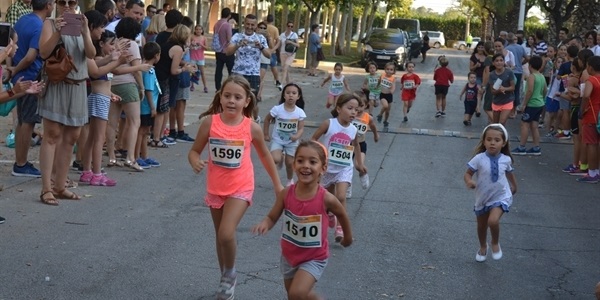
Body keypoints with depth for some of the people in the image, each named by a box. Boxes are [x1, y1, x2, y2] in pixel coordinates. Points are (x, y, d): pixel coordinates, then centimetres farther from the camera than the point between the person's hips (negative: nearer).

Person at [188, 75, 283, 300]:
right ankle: (226, 279, 37)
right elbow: (194, 151, -3)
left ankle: (230, 273, 8)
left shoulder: (252, 128, -12)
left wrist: (277, 184, 11)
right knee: (221, 236, 16)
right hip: (215, 188, 3)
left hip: (240, 188, -3)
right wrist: (195, 162, -27)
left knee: (226, 234, -19)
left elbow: (264, 155, 5)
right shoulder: (210, 122, -12)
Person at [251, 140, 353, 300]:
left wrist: (348, 236, 15)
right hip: (289, 256, 4)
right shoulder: (286, 194, -16)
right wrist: (265, 224, -28)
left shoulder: (326, 199, -22)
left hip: (314, 258, -4)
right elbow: (272, 217, -4)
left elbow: (342, 215, -1)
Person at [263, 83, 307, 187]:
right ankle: (281, 157, 16)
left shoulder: (300, 112, -14)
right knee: (275, 160, -22)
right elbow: (267, 120, -1)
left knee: (290, 163, 8)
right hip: (277, 140, -1)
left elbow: (301, 128, -8)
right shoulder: (277, 109, -17)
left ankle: (290, 180, 38)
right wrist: (266, 134, 1)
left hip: (292, 142, 1)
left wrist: (297, 136, -29)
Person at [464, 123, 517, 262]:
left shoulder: (506, 160, -10)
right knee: (481, 225, 18)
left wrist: (514, 186, 27)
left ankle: (495, 244, 6)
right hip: (482, 198, 1)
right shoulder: (479, 159, -18)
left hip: (501, 197, -1)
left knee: (493, 221, -25)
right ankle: (483, 247, 49)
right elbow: (468, 174, -11)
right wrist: (469, 182, -34)